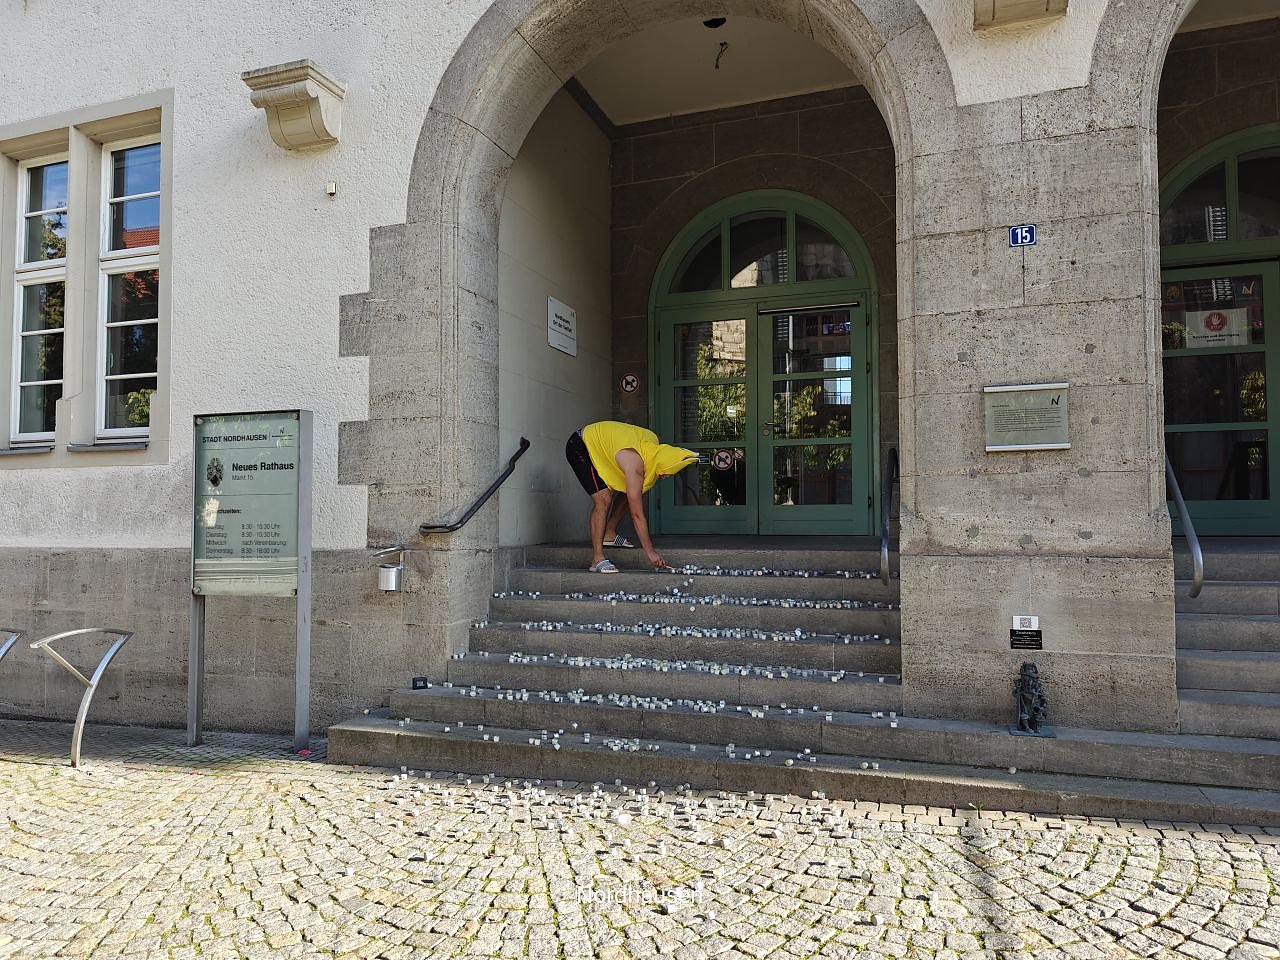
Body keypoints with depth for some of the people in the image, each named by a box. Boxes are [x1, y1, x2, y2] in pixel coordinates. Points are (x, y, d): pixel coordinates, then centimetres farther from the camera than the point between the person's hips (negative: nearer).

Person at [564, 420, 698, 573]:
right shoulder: (635, 464, -35)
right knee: (603, 500, -22)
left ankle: (609, 534, 18)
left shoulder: (654, 441, -13)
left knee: (628, 493, 6)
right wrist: (650, 552, -29)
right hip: (579, 447, -9)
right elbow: (637, 515, -32)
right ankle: (597, 559, -20)